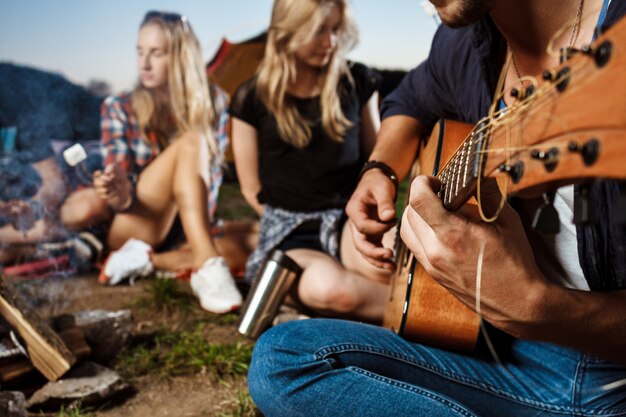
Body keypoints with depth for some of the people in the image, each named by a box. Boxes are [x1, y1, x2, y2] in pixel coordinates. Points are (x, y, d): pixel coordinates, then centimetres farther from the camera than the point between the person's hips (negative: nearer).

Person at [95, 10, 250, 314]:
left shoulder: (213, 103, -1)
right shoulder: (118, 108, -6)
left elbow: (212, 173, -3)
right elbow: (120, 188, -13)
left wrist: (202, 230, -16)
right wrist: (120, 195, -37)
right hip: (132, 228, -3)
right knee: (189, 143, -29)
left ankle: (146, 260, -22)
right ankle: (209, 267, -44)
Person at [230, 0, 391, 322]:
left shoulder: (357, 82, 7)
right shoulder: (252, 99, 1)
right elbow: (252, 189, 7)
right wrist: (287, 226, 1)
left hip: (350, 218, 1)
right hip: (289, 227, 0)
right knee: (328, 286, -37)